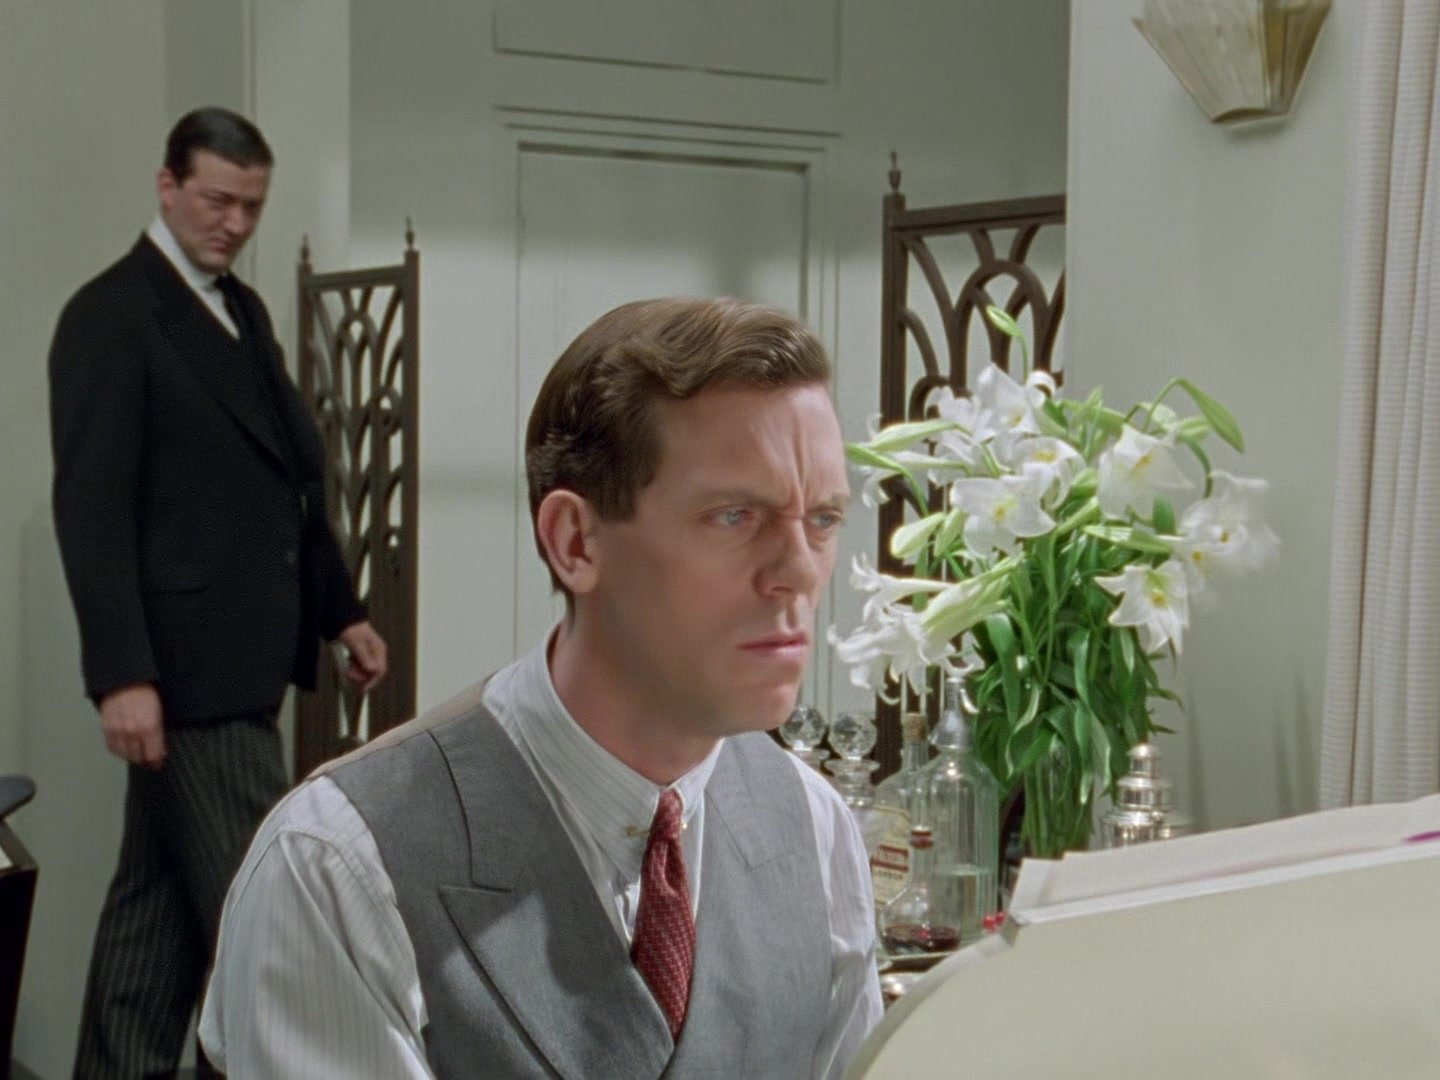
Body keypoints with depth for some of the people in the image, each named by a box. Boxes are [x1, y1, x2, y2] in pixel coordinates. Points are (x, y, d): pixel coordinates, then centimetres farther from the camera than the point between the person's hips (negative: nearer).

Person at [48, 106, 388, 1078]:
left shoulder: (243, 310, 16)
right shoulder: (110, 316, -9)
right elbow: (91, 508, -15)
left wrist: (340, 608, 19)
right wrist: (120, 674, -21)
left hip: (242, 658, 8)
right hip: (186, 663, -8)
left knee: (162, 901, 13)